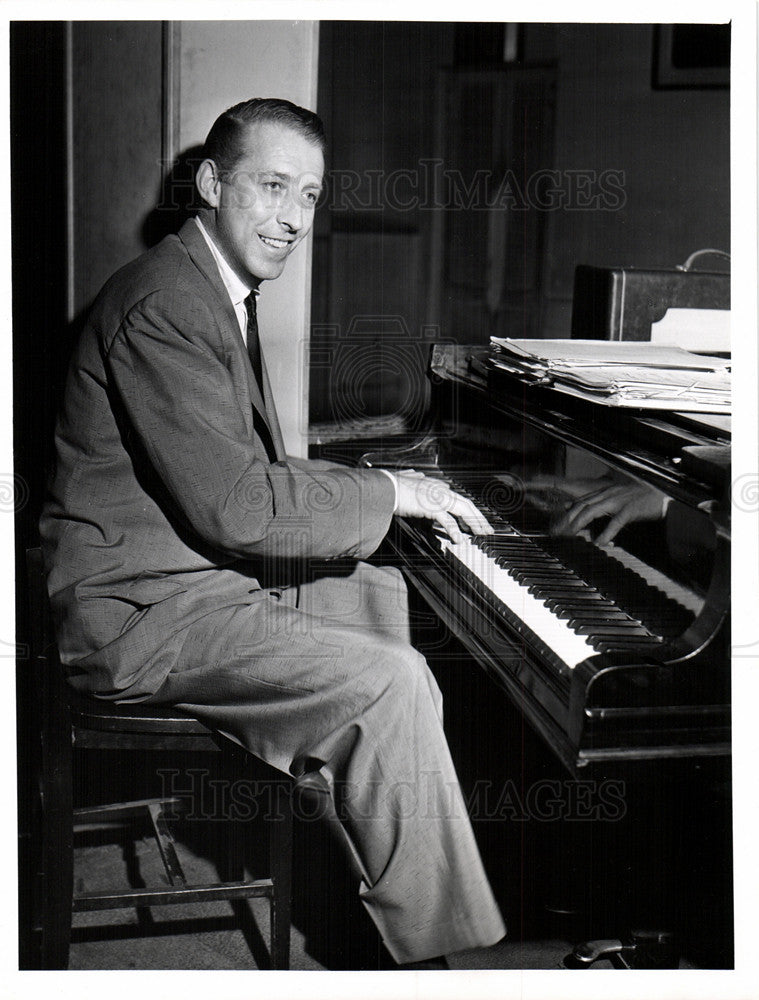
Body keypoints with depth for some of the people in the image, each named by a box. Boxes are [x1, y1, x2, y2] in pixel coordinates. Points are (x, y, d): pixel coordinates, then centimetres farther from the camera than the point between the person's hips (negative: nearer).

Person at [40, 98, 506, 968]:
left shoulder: (219, 292, 14)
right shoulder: (166, 303, -21)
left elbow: (252, 468, 17)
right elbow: (233, 505, -27)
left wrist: (376, 491, 5)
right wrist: (384, 493, -16)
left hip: (210, 567, 11)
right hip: (139, 610, -11)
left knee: (404, 600, 14)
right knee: (391, 685, -20)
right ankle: (429, 953, -5)